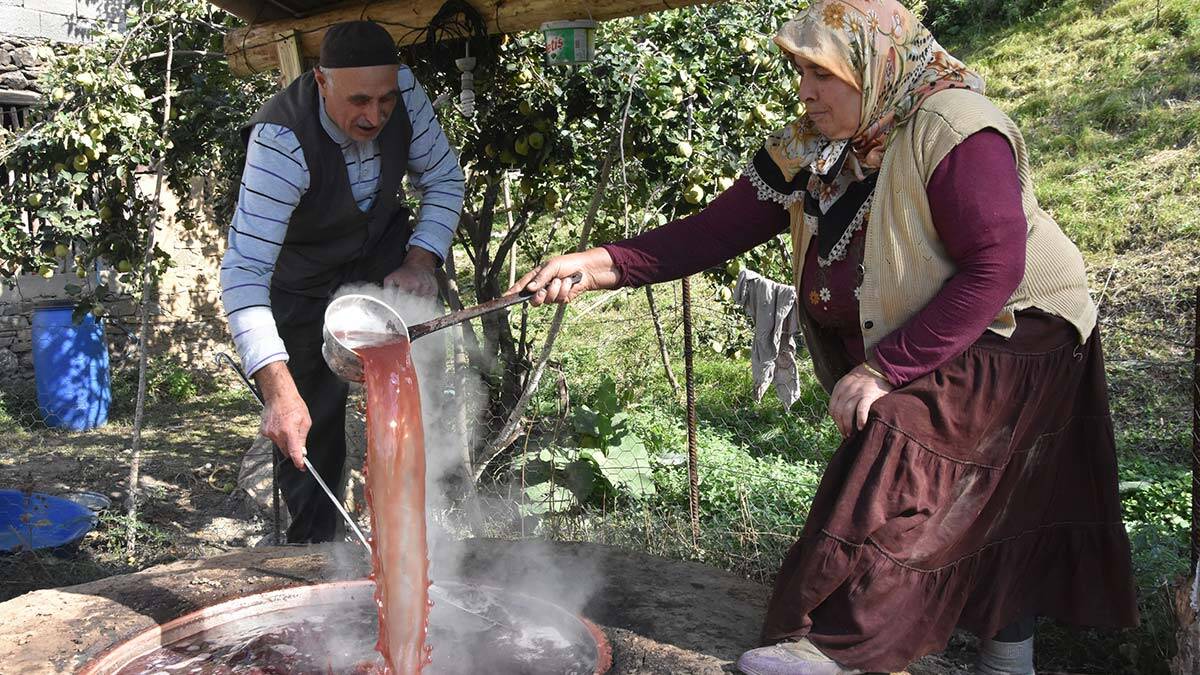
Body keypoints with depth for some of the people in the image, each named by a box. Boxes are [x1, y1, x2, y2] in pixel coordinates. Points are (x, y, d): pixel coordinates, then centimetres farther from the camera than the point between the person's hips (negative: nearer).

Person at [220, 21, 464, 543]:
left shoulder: (404, 90, -23)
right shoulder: (280, 141, -37)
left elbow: (443, 180, -6)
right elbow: (244, 271, -42)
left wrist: (421, 261, -23)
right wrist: (279, 391, -53)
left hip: (384, 250, 3)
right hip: (303, 278, -3)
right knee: (306, 428, 1)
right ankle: (314, 552, 25)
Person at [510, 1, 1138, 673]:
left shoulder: (954, 132, -24)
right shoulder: (804, 156, -5)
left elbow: (995, 267, -28)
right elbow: (714, 231, -9)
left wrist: (886, 369, -30)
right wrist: (599, 265, -21)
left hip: (1015, 339, -6)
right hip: (898, 357, 6)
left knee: (896, 446, -22)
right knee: (976, 510, 11)